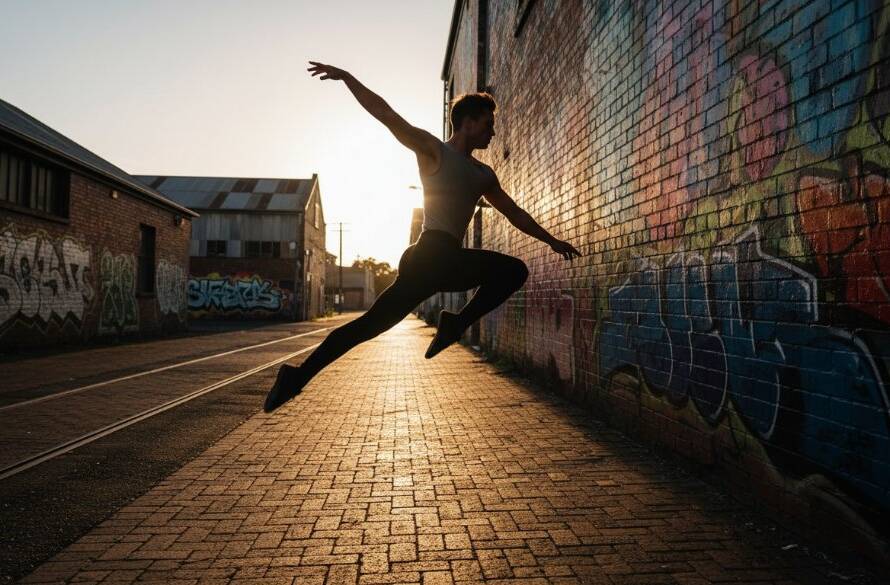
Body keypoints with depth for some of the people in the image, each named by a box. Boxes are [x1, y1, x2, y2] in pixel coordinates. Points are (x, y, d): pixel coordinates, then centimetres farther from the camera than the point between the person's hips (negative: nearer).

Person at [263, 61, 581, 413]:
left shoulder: (483, 175, 25)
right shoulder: (434, 150, 3)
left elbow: (513, 212, 33)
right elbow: (385, 114, -2)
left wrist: (551, 241, 34)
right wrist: (345, 77, -9)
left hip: (447, 263, 7)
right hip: (434, 255, -7)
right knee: (513, 270, -15)